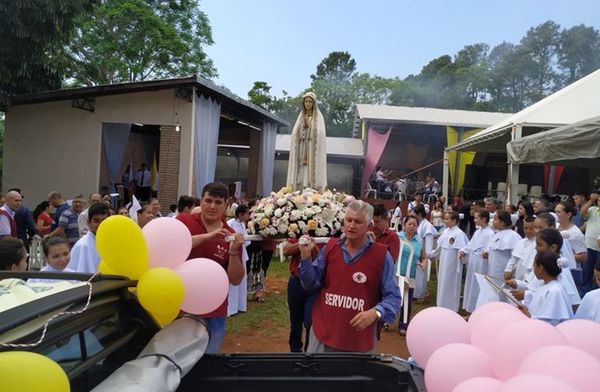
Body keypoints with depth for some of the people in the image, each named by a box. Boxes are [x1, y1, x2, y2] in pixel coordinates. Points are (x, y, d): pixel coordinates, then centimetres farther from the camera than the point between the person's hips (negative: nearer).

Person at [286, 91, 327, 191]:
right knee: (300, 175, -4)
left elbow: (319, 134, -6)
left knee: (311, 173, -12)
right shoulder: (301, 117, 18)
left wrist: (309, 124, -9)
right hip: (301, 151, 4)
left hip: (313, 151, -4)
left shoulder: (318, 117, 5)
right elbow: (295, 134, 12)